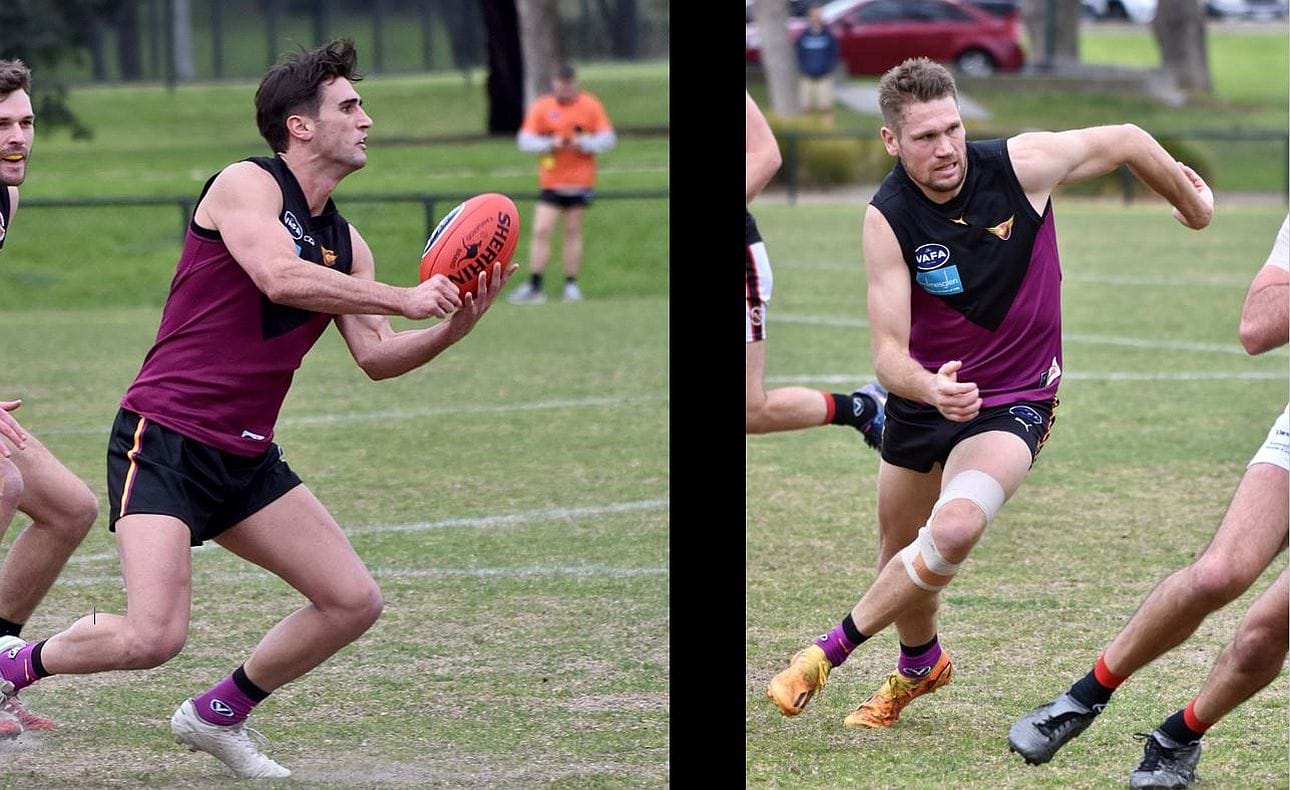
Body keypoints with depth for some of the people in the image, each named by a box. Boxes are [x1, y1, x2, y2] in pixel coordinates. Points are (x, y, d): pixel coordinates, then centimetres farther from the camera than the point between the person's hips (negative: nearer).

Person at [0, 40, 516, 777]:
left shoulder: (344, 240, 14)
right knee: (153, 637, -21)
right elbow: (280, 277, -26)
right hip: (164, 440, -8)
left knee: (354, 602, 2)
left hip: (246, 459, 8)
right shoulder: (247, 184, -9)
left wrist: (453, 325, -6)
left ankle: (218, 715, 21)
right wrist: (406, 299, -20)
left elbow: (376, 356, 12)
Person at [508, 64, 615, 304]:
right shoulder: (541, 107, -1)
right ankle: (534, 287, -9)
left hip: (580, 180, 0)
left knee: (573, 232, 4)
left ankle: (572, 285, 12)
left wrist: (585, 143, -17)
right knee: (541, 231, -9)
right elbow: (525, 140, -2)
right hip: (550, 182, 0)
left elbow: (608, 138, 1)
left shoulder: (591, 106, 0)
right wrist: (549, 144, -18)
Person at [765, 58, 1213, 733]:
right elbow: (888, 350, -23)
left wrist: (1192, 204, 15)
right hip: (924, 392, 2)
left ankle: (831, 651, -12)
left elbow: (1126, 142, -1)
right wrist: (928, 387, -46)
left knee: (955, 526, -29)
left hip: (1013, 402, -2)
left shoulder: (1020, 165, -19)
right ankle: (920, 666, 50)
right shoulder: (887, 221, -19)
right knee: (900, 559, 17)